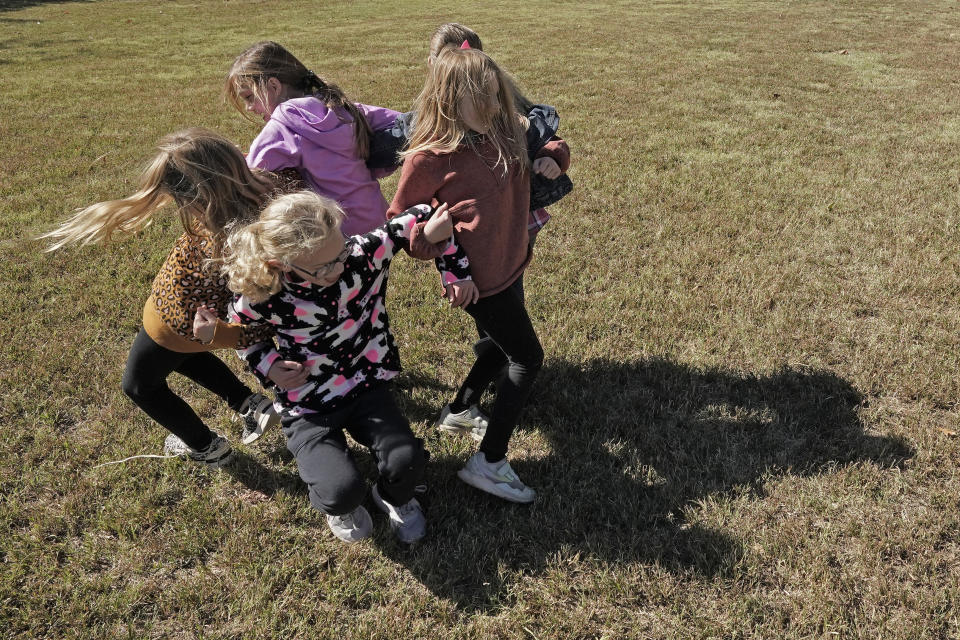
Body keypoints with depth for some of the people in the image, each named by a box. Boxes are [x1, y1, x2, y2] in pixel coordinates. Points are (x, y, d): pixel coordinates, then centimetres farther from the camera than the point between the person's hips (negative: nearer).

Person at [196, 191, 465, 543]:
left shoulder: (363, 256, -19)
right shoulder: (260, 299, -21)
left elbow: (409, 223, -5)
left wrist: (432, 229, -27)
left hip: (365, 386, 2)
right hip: (307, 407, -2)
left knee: (406, 460, -22)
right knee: (343, 490, -24)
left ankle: (394, 498, 19)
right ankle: (340, 508, 19)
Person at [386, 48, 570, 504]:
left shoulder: (506, 133, 0)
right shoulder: (430, 157, -19)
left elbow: (552, 144, 18)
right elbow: (401, 218, -9)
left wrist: (553, 156, -7)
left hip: (510, 266, 8)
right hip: (478, 279, -8)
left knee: (503, 347, 24)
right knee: (527, 358, -2)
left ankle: (458, 411, 47)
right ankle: (488, 463, 6)